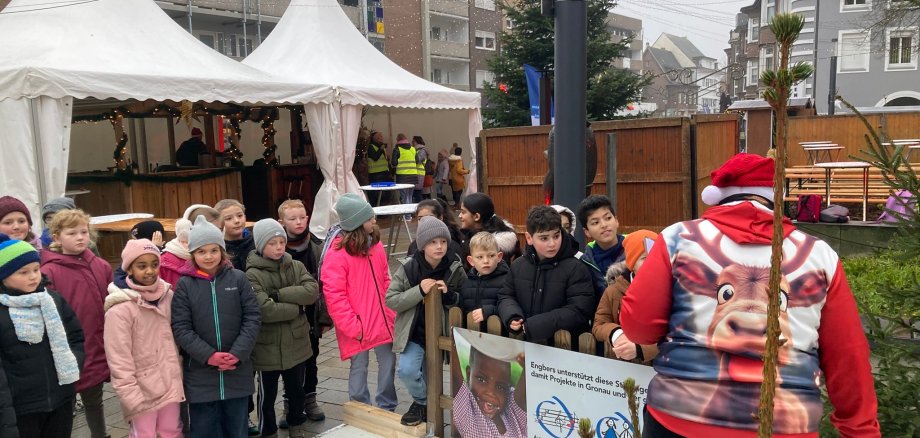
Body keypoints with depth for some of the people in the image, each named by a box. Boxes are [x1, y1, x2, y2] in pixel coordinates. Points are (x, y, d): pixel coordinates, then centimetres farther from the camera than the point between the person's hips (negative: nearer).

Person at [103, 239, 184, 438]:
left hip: (170, 384, 5)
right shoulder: (120, 309, -16)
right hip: (142, 391, -5)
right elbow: (119, 361, -15)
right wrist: (133, 399, -16)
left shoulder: (167, 295, 2)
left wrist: (179, 378, 12)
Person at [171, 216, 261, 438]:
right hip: (200, 374, -1)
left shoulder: (238, 279, 0)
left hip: (237, 370, 1)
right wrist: (208, 356, -17)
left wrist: (238, 353, -14)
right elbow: (180, 328, -6)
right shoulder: (185, 284, -2)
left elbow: (253, 317, -2)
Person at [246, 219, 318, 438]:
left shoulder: (296, 266, 2)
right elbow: (264, 310, -25)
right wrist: (296, 307, -15)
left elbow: (311, 291, -14)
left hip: (296, 343, 4)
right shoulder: (253, 275, -13)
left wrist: (279, 294, -22)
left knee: (296, 390, 20)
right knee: (267, 395, 13)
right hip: (267, 347, -4)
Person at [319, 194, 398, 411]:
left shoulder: (375, 243, 4)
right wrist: (352, 326, -18)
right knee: (359, 367, 8)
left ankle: (387, 408, 32)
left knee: (388, 362, 13)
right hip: (357, 325, -6)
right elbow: (334, 296, -18)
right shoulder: (336, 253, -17)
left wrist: (392, 312, 6)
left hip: (382, 320, 6)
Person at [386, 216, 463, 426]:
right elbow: (390, 300, -12)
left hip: (441, 334, 1)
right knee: (407, 370, -21)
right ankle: (422, 402, 7)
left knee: (431, 380, 12)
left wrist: (449, 295, -22)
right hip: (414, 333, -1)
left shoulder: (456, 269, -10)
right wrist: (419, 291, -25)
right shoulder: (408, 268, -12)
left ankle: (424, 404, 43)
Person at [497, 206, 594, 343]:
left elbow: (579, 311, -12)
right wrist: (512, 318, -5)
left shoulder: (576, 268, -5)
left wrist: (532, 326, -15)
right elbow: (505, 296, 18)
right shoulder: (518, 265, 10)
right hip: (523, 342, 4)